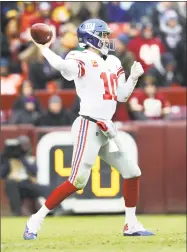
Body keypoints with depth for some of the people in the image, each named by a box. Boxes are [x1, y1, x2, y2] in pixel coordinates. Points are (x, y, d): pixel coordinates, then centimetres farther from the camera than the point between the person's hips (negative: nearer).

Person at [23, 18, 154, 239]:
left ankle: (131, 225, 23)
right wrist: (44, 49, -33)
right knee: (77, 181, -14)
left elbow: (122, 96, 17)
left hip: (107, 129, 9)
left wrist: (133, 77, 3)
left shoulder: (113, 63, 15)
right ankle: (35, 221, -6)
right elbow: (62, 65, -32)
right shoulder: (82, 60, -10)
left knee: (132, 172, 12)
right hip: (88, 127, -9)